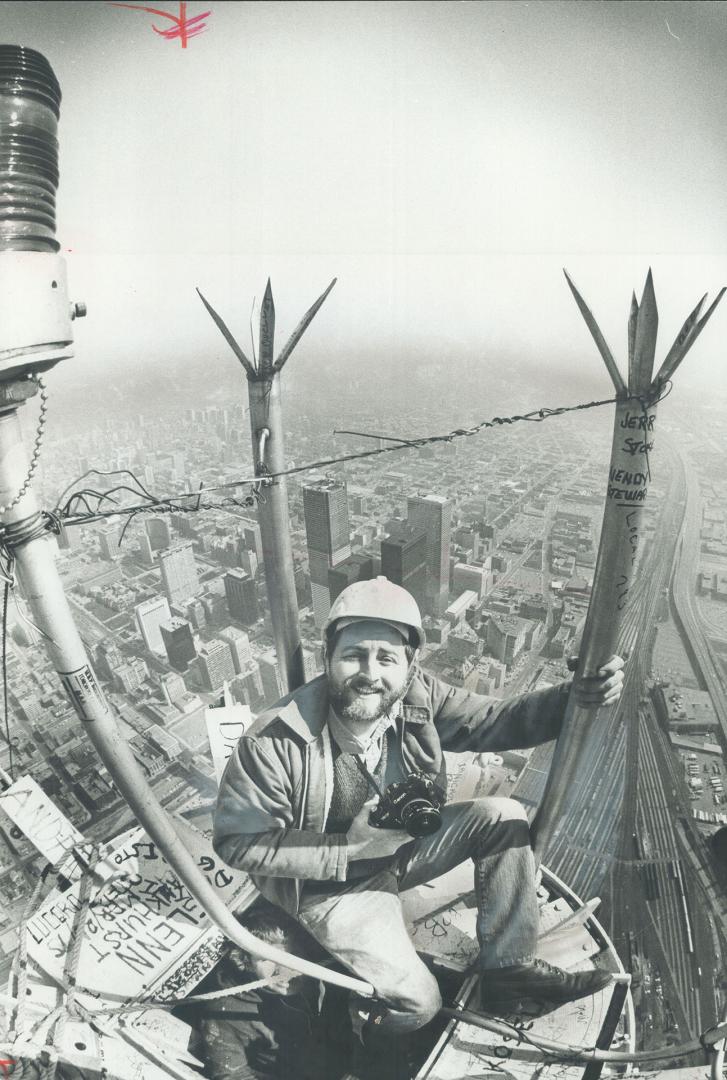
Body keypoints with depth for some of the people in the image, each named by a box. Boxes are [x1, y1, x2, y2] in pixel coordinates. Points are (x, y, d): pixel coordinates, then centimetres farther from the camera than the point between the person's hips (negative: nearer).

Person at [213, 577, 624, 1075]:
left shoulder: (417, 697, -20)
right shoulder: (275, 742, -32)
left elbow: (496, 721, -13)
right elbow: (237, 842, -21)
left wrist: (575, 695, -32)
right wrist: (348, 847, -27)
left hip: (402, 846, 5)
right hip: (333, 883, -4)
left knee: (503, 816, -11)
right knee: (418, 1001, -18)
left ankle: (511, 967, 7)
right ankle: (372, 1028, 19)